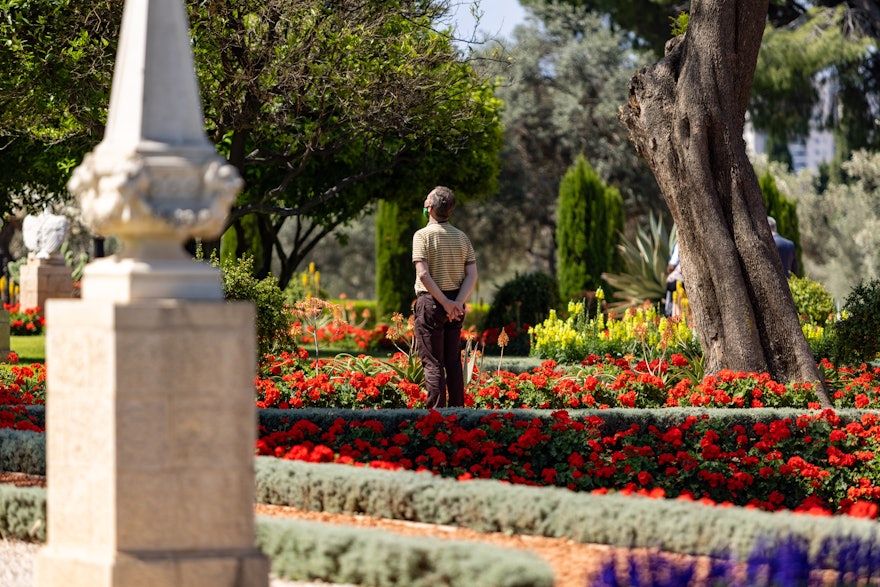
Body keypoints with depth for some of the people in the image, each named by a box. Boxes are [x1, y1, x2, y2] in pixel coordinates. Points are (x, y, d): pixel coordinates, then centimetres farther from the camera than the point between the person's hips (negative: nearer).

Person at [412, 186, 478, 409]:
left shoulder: (423, 235, -8)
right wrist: (458, 302, -9)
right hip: (456, 306, 5)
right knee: (453, 361, 11)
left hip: (431, 301, -5)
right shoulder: (462, 237, 9)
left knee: (433, 362, -5)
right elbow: (472, 275, 0)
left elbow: (423, 274, -18)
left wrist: (445, 302, -15)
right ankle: (457, 411, 11)